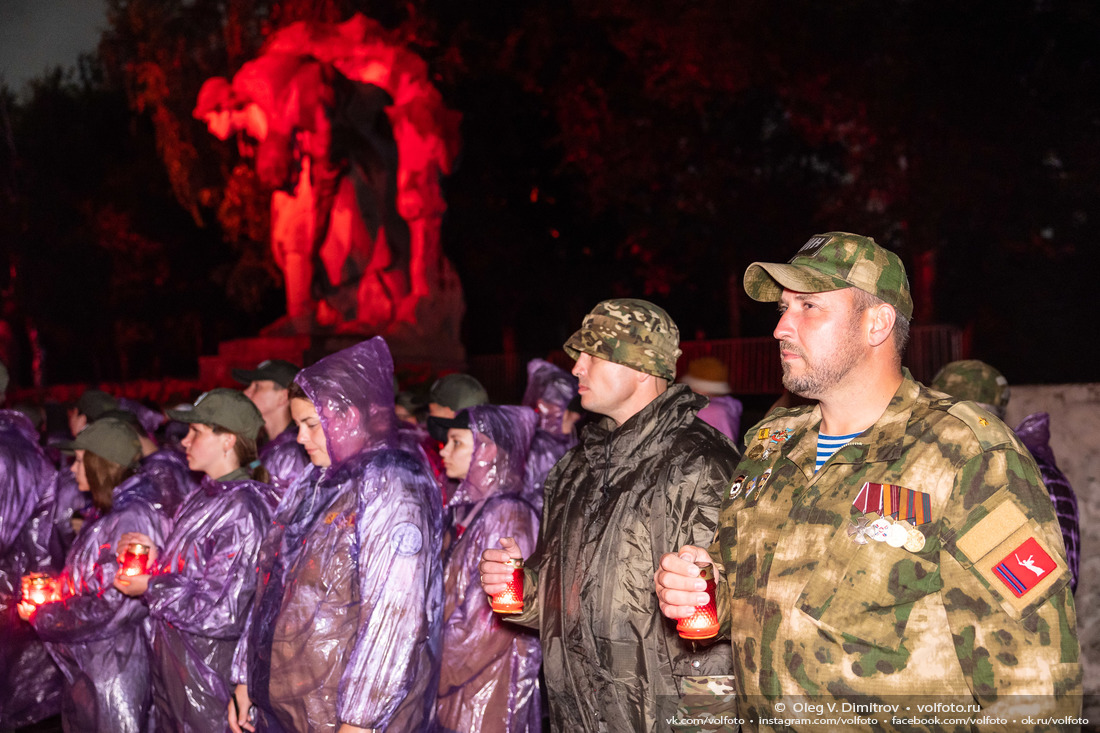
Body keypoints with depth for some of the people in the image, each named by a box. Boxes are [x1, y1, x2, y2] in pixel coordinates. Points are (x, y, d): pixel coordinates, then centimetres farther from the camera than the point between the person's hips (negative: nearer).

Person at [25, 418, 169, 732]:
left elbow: (113, 605, -23)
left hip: (115, 668, -10)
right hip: (86, 662, 10)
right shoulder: (107, 511, 11)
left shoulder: (133, 518, -21)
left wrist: (40, 615, -13)